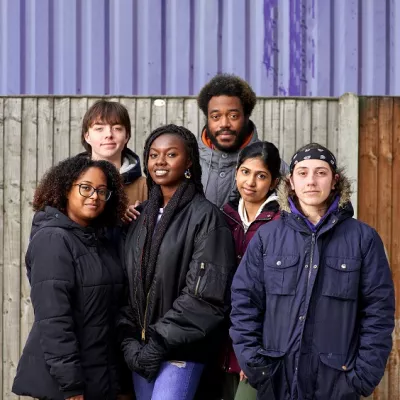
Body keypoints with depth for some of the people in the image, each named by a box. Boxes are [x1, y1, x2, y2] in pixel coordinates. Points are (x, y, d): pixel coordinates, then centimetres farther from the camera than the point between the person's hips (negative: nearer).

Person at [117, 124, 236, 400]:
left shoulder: (206, 216, -8)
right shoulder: (142, 216, 10)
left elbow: (206, 296, -13)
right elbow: (127, 284, 10)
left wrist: (159, 343, -12)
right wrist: (129, 342, -1)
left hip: (180, 350, -5)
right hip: (141, 348, 5)